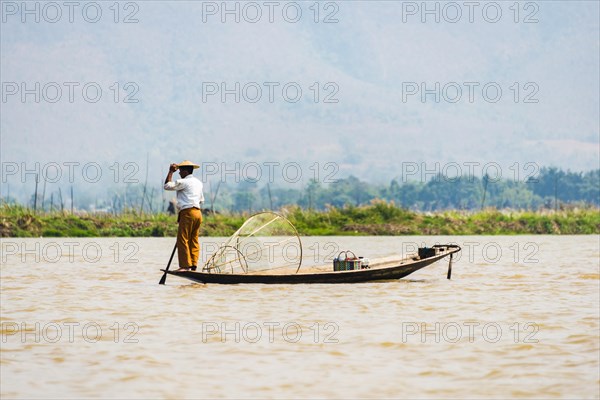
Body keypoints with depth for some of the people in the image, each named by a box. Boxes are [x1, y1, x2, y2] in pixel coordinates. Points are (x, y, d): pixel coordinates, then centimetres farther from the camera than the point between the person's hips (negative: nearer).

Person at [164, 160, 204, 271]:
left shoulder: (183, 182, -8)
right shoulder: (198, 182, 19)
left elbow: (167, 186, -5)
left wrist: (171, 172, 3)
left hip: (188, 212, -8)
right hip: (198, 212, 8)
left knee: (182, 239, -7)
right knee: (194, 239, 9)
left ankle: (185, 265, -11)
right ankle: (194, 265, 6)